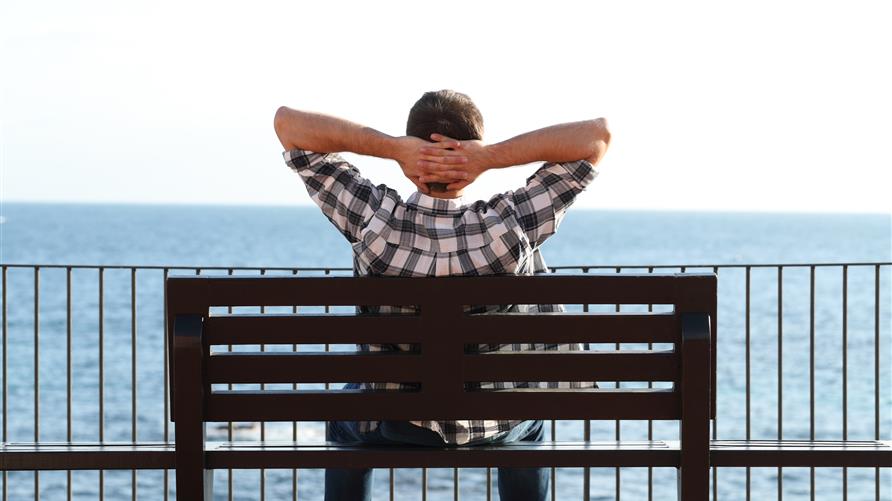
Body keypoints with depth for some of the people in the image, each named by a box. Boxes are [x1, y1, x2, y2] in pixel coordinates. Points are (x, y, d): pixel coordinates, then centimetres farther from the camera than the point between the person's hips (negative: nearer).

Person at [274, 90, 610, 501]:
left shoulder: (375, 220, -26)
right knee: (526, 423, 38)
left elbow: (287, 122, -19)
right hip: (494, 430, 0)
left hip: (395, 430, 0)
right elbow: (598, 134, -19)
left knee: (344, 415, 36)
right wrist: (493, 156, -27)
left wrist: (392, 147, -28)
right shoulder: (510, 225, -26)